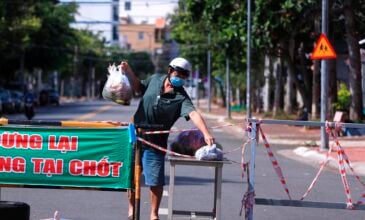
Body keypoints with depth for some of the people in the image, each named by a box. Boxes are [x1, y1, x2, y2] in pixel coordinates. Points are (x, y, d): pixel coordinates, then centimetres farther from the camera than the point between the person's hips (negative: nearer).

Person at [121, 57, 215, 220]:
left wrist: (206, 133, -48)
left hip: (155, 144, -3)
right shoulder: (155, 79, -3)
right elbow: (139, 88, 17)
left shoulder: (181, 98, -16)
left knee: (155, 181, -1)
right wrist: (128, 72, 2)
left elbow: (193, 114, -33)